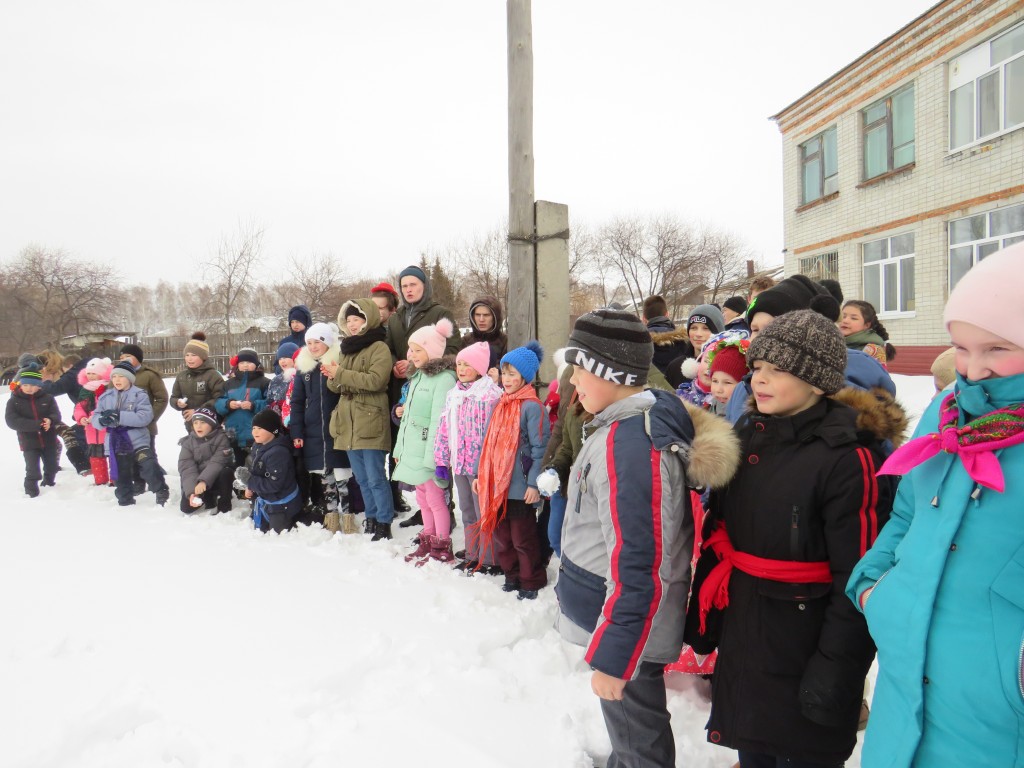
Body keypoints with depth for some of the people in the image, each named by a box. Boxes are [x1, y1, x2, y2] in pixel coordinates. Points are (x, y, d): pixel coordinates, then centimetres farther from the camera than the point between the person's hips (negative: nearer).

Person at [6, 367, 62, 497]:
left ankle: (49, 482, 43)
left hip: (48, 439, 2)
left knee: (51, 466, 18)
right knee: (32, 469, -4)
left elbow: (56, 414, -4)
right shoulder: (14, 401, -6)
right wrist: (35, 424, -27)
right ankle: (31, 490, 14)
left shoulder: (47, 398, -3)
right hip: (29, 441, -2)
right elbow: (12, 421, -15)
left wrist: (50, 420, -31)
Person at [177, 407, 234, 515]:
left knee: (226, 473, -36)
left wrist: (204, 481, -40)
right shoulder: (188, 442, -2)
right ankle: (209, 498, 15)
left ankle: (224, 507, -15)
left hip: (216, 479, -3)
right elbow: (187, 468, -13)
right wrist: (191, 491, -28)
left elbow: (217, 462, -25)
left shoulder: (221, 438, -12)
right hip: (196, 480, 3)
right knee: (186, 507, -17)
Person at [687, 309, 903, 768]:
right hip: (740, 633, 7)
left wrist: (837, 666, -16)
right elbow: (718, 531, 10)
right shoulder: (747, 434, 4)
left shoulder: (848, 455, -19)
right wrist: (702, 611, 13)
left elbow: (858, 576, -18)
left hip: (804, 641, -6)